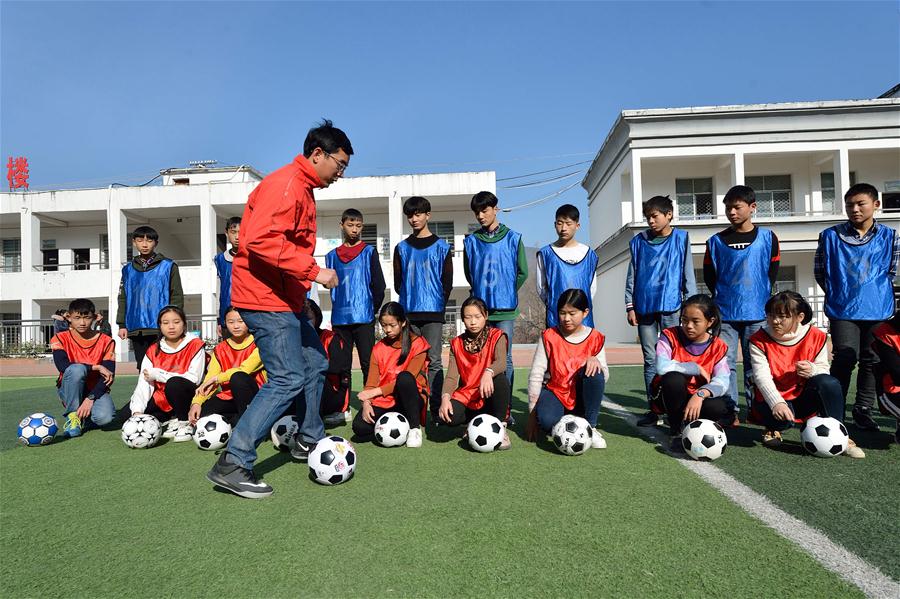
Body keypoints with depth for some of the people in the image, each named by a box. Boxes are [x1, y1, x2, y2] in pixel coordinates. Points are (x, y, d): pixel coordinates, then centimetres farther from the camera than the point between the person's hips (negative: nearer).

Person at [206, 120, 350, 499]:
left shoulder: (303, 189, 17)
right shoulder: (285, 186, -16)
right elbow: (260, 240, -29)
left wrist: (308, 273, 15)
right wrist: (313, 270, -27)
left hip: (286, 300, 11)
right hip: (266, 300, -11)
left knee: (315, 365, 18)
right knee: (288, 379, -13)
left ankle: (308, 440, 34)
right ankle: (232, 464, -6)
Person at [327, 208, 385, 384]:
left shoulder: (369, 252, 4)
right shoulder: (332, 256, 13)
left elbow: (379, 285, 2)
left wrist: (373, 309, -2)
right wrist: (339, 307, 5)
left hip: (364, 317, -3)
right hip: (339, 319, 3)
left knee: (368, 363, -4)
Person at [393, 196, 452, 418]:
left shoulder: (441, 247, 6)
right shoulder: (402, 248, 12)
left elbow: (448, 282, 6)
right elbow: (398, 282, 12)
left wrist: (439, 304, 1)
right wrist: (409, 300, 4)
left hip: (433, 311, -2)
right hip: (407, 313, 2)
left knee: (433, 361, -3)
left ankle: (436, 409, -1)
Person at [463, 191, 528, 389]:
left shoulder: (512, 238, 1)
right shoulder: (471, 241, 7)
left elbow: (522, 272, 4)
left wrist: (508, 294, 3)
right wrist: (480, 292, 9)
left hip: (505, 309, -2)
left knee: (504, 357, 2)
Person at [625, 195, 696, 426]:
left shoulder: (681, 238, 4)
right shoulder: (639, 241, 8)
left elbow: (688, 274, 4)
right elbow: (631, 276, 9)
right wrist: (630, 306, 4)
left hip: (671, 306, -2)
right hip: (645, 306, 2)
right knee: (650, 359, 5)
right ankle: (653, 409, 10)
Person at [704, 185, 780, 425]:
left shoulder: (767, 238, 2)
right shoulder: (716, 241, 3)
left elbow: (772, 272, 8)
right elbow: (709, 275, 9)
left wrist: (760, 297, 5)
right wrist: (723, 297, 5)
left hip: (756, 314, 0)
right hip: (725, 315, 1)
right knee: (725, 363, -3)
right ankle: (731, 411, 4)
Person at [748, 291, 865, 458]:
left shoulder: (816, 337, -5)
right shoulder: (759, 341, -13)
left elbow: (824, 368, 1)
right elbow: (762, 377, -23)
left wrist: (812, 370, -26)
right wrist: (777, 403, -41)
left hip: (804, 400, 2)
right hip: (773, 401, -2)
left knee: (829, 383, -28)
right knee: (782, 416, -37)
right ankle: (774, 428, 3)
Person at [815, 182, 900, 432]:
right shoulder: (831, 236, -3)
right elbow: (819, 271, 6)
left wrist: (876, 292, 8)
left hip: (878, 310, 2)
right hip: (843, 310, -2)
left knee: (871, 360, 9)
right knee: (845, 359, -5)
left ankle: (863, 410, 21)